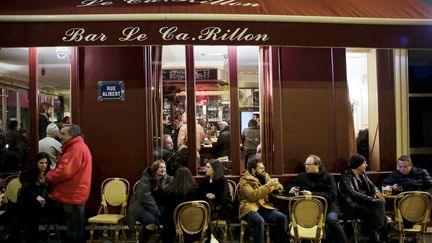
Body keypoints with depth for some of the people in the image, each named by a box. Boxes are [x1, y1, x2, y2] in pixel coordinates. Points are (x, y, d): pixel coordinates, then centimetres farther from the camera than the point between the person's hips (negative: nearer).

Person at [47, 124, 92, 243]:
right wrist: (52, 173, 3)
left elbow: (65, 172, -25)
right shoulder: (75, 147, 16)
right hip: (73, 195, 11)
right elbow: (66, 169, 19)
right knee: (75, 229, 19)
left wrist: (49, 176, -9)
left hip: (73, 196, -11)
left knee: (74, 232, -1)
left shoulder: (77, 148, -20)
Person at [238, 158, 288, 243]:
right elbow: (252, 196, -21)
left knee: (283, 217, -15)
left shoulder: (265, 176, 15)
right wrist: (267, 185, -20)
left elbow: (279, 187, 24)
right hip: (250, 208, -6)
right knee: (260, 221, -36)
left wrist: (274, 184, 0)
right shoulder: (244, 180, -5)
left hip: (263, 207, 6)